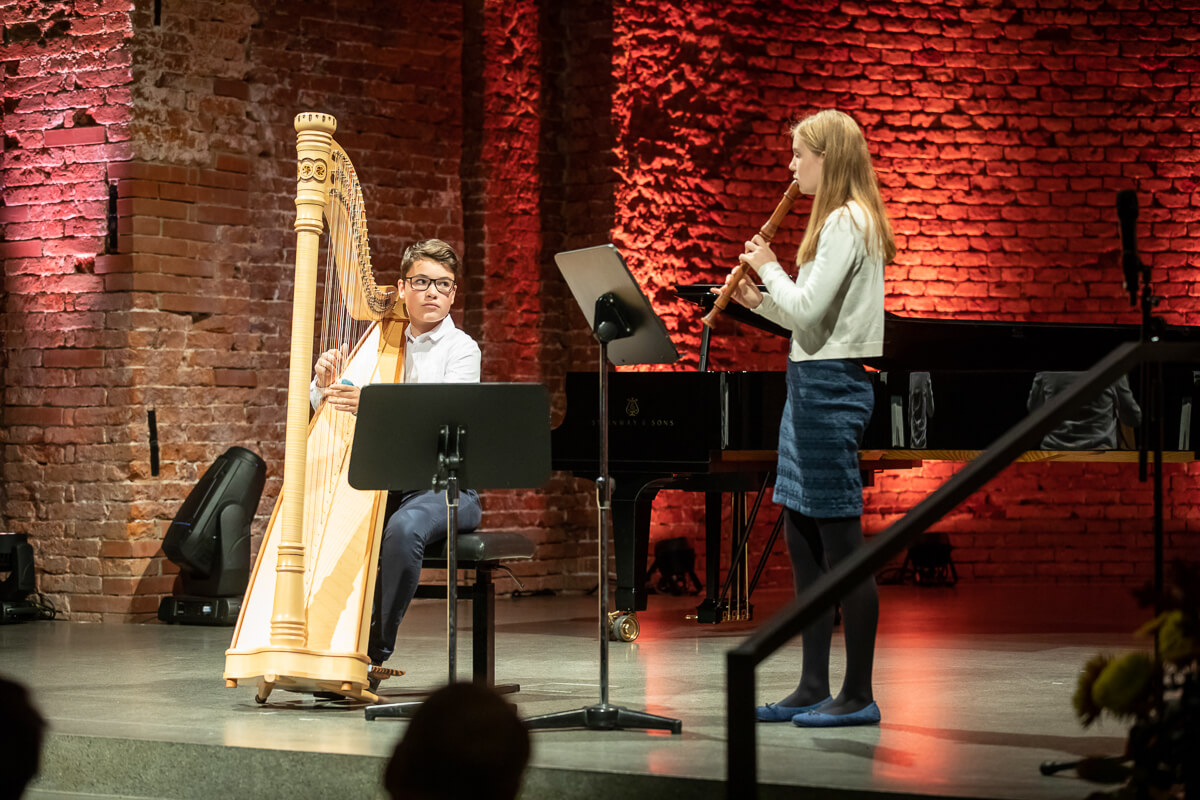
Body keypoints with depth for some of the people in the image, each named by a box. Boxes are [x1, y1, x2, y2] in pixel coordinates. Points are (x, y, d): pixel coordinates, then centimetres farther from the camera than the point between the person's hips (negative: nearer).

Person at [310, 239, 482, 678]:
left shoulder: (461, 349, -2)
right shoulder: (379, 341, 13)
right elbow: (324, 407, 7)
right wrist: (327, 384, -19)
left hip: (442, 486, -4)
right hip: (381, 482, 4)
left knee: (404, 528, -35)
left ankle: (372, 657, -26)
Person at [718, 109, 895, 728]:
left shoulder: (846, 223, -13)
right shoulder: (842, 220, 18)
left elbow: (807, 310, -20)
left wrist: (768, 266, -5)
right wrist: (759, 300, 11)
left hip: (829, 387, -11)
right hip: (814, 384, 11)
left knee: (841, 540, -7)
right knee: (804, 544, 11)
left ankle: (858, 696, -2)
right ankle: (813, 689, 16)